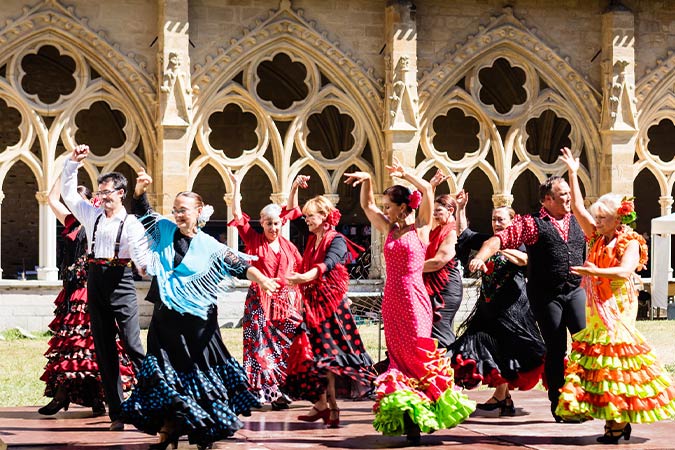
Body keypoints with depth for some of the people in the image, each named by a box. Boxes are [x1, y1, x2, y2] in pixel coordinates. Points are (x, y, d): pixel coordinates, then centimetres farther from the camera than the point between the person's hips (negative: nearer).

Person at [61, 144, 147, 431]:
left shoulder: (130, 223, -4)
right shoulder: (92, 215, 12)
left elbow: (139, 251, -18)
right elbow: (68, 192, 17)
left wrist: (147, 266, -40)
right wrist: (73, 163, 8)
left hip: (120, 282, -5)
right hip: (95, 281, 5)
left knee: (132, 344, -10)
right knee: (104, 349, 4)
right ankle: (116, 413, 7)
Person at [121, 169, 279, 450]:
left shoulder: (209, 246, -3)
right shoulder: (165, 230, 6)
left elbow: (236, 265, -10)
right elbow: (144, 213, 11)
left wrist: (260, 278, -27)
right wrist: (140, 190, -9)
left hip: (196, 321, -3)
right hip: (165, 319, 3)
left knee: (200, 372, 3)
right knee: (166, 374, 4)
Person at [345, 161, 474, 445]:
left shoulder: (420, 227, 1)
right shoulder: (390, 230, 15)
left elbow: (427, 189, -10)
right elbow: (366, 205, 25)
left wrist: (405, 174, -5)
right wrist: (366, 180, 13)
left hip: (413, 299, -6)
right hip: (391, 299, 6)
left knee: (416, 356, -7)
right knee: (398, 357, 3)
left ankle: (418, 420, -4)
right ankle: (405, 419, 4)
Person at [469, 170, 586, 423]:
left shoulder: (578, 222, 12)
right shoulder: (531, 223, -2)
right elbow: (500, 239, -11)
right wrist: (480, 257, -27)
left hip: (575, 290, 3)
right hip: (545, 295, -3)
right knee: (555, 349, 0)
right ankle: (558, 405, 11)